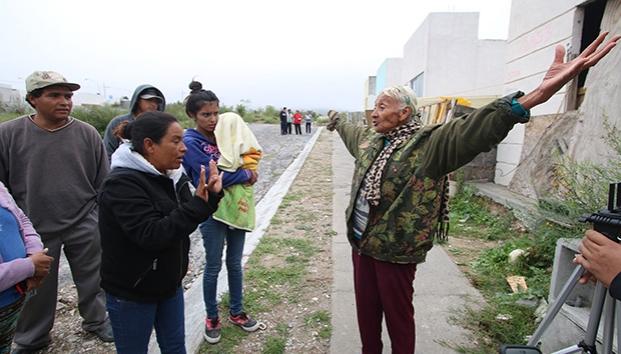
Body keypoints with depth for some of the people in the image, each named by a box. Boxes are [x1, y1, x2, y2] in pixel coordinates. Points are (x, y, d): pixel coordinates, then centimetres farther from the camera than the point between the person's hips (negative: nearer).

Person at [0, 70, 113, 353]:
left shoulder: (87, 134, -5)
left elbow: (103, 183, 1)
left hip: (84, 227, 0)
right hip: (34, 230, 0)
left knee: (92, 280, 15)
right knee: (36, 288, 17)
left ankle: (96, 320, 40)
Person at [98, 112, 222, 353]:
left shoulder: (170, 175, 0)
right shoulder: (122, 184, -23)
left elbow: (185, 221, 5)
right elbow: (151, 235, -31)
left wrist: (211, 196, -11)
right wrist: (197, 204, -32)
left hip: (169, 284, 7)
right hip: (131, 293, -6)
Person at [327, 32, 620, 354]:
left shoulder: (428, 144, -16)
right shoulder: (369, 138, 8)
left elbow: (470, 132, -33)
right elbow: (350, 132, 31)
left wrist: (535, 96, -48)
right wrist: (336, 121, 52)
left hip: (395, 251, -7)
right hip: (361, 243, 7)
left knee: (397, 315, 13)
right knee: (365, 309, 21)